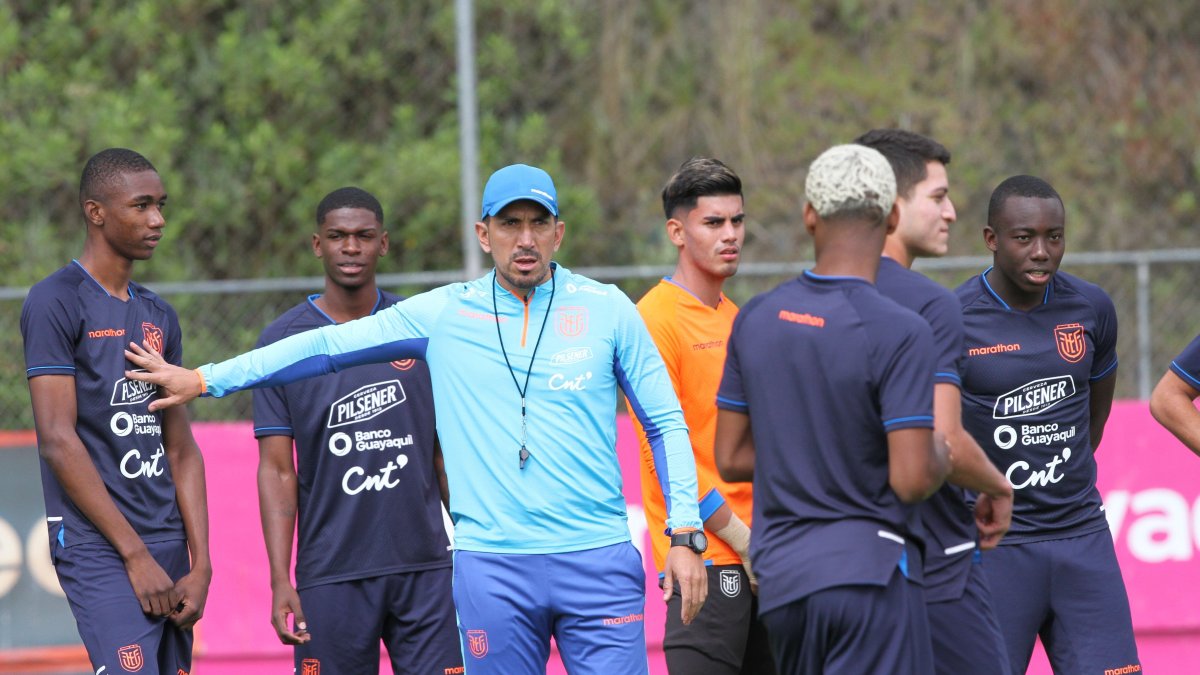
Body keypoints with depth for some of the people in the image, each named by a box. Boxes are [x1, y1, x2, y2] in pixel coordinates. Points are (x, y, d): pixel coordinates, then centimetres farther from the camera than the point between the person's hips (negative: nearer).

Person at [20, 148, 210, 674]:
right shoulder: (56, 304, -6)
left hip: (168, 547, 8)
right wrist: (136, 554, -14)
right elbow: (59, 441, -13)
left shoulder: (158, 316, 17)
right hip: (97, 549, -8)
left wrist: (200, 565, 4)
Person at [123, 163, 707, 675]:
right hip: (490, 568, 1)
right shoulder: (444, 314, 7)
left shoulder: (608, 309, 6)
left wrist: (685, 535, 1)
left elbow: (667, 423, 9)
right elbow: (329, 346, 11)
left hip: (598, 561, -1)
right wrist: (205, 380, 10)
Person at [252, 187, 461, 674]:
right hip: (331, 574, -2)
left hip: (425, 566, 2)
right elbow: (277, 470, 0)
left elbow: (446, 452, 14)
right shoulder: (282, 341, 1)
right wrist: (280, 580, -8)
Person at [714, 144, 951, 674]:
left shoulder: (756, 319, 5)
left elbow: (729, 459, 11)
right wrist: (941, 456, 4)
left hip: (779, 577, 6)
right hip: (868, 571, -6)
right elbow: (912, 480, -17)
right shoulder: (900, 333, -14)